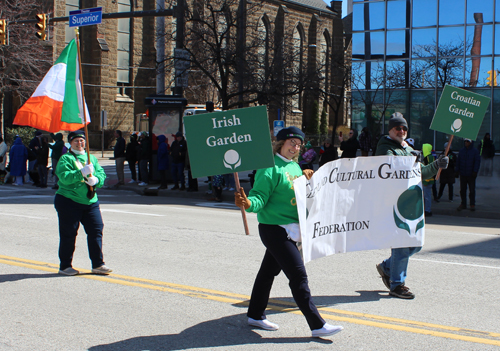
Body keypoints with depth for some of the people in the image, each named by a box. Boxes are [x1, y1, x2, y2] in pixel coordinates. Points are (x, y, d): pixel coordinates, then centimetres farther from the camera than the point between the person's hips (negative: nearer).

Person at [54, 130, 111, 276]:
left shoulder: (91, 158, 15)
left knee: (96, 230, 1)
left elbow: (101, 173, 8)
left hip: (90, 202, 5)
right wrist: (82, 173, -28)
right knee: (68, 234, 1)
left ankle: (98, 264, 9)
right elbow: (64, 177, -18)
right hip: (68, 202, -5)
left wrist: (96, 179, -14)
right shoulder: (66, 159, -3)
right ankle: (65, 266, 13)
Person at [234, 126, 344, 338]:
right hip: (273, 227, -9)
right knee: (298, 274, -9)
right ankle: (317, 325, -6)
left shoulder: (295, 166, 13)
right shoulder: (270, 167, -13)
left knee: (269, 271, 18)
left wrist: (306, 180, 6)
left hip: (288, 229, 9)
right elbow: (260, 196, -20)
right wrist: (248, 203, -40)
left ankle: (255, 315, 31)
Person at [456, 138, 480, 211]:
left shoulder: (475, 151, -2)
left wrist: (475, 171, -11)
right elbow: (458, 161, 13)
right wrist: (457, 170, 5)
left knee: (472, 190, 1)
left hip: (471, 174, -3)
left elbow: (477, 161, -4)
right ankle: (463, 204, 16)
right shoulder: (461, 151, 9)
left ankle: (472, 205, 11)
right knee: (462, 190, 7)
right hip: (463, 174, 3)